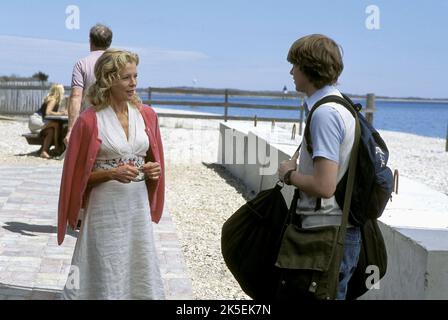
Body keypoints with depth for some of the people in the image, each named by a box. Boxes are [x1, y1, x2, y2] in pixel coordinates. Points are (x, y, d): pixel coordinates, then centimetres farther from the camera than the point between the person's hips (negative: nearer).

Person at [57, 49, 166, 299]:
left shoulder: (147, 115, 5)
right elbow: (78, 174, -3)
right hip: (105, 208, -4)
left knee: (141, 272, 9)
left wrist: (155, 170, -5)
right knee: (106, 280, 3)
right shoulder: (90, 121, -8)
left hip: (139, 205, 4)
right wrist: (112, 173, -18)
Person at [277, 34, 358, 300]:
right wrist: (300, 165, 12)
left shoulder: (325, 113, -19)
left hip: (327, 235, -10)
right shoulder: (342, 106, 12)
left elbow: (324, 186, -25)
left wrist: (289, 174, -9)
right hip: (342, 229, 10)